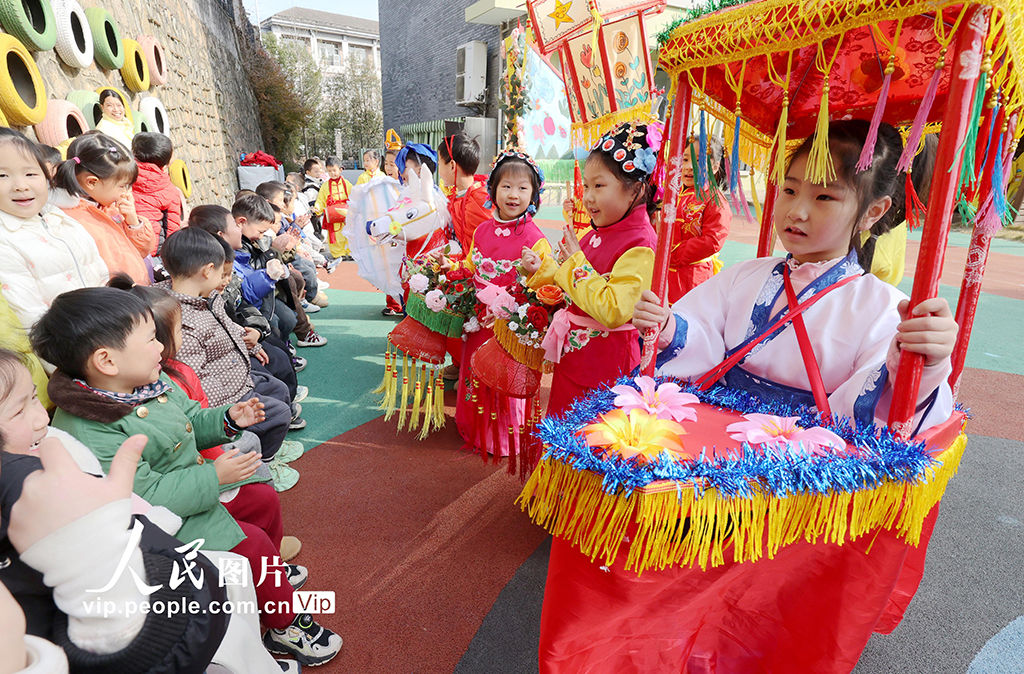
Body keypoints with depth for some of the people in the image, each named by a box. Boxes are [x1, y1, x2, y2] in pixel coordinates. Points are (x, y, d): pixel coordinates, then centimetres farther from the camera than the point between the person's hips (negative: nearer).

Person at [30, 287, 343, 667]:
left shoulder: (155, 383, -4)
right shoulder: (91, 434, -32)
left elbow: (191, 423, 12)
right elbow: (146, 497, -32)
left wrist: (228, 419, -6)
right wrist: (214, 476, -27)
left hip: (199, 485, 10)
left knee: (264, 499, 15)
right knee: (251, 541, -13)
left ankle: (269, 574, 43)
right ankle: (285, 626, 12)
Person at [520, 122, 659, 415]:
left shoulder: (640, 246, -20)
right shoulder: (597, 234, 6)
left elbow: (613, 311, -30)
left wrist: (577, 264, -23)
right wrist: (542, 270, 5)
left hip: (604, 369, -8)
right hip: (572, 358, 8)